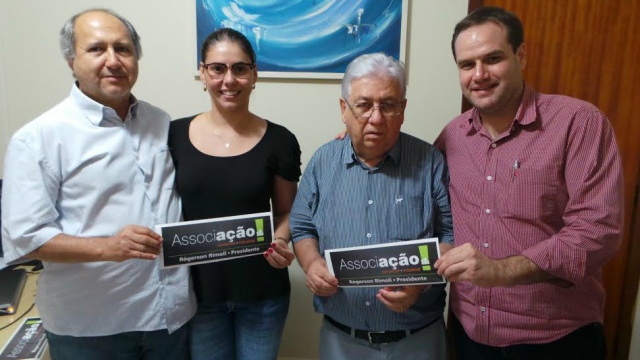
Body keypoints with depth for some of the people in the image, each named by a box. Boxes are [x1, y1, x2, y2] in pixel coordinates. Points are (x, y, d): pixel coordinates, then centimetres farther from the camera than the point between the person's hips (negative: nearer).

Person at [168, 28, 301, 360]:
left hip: (261, 291, -1)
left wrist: (280, 241, -16)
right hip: (197, 287, 1)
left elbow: (285, 211, 3)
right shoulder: (175, 135, -4)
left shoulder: (279, 141, -7)